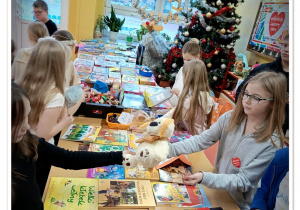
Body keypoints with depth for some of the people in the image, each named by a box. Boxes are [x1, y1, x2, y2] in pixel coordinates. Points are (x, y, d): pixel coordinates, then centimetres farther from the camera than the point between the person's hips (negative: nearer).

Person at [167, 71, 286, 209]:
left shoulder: (272, 143, -22)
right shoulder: (230, 118, -11)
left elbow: (243, 181, -22)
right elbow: (202, 140, -12)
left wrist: (205, 178, -35)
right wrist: (171, 149, -25)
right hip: (218, 189, 4)